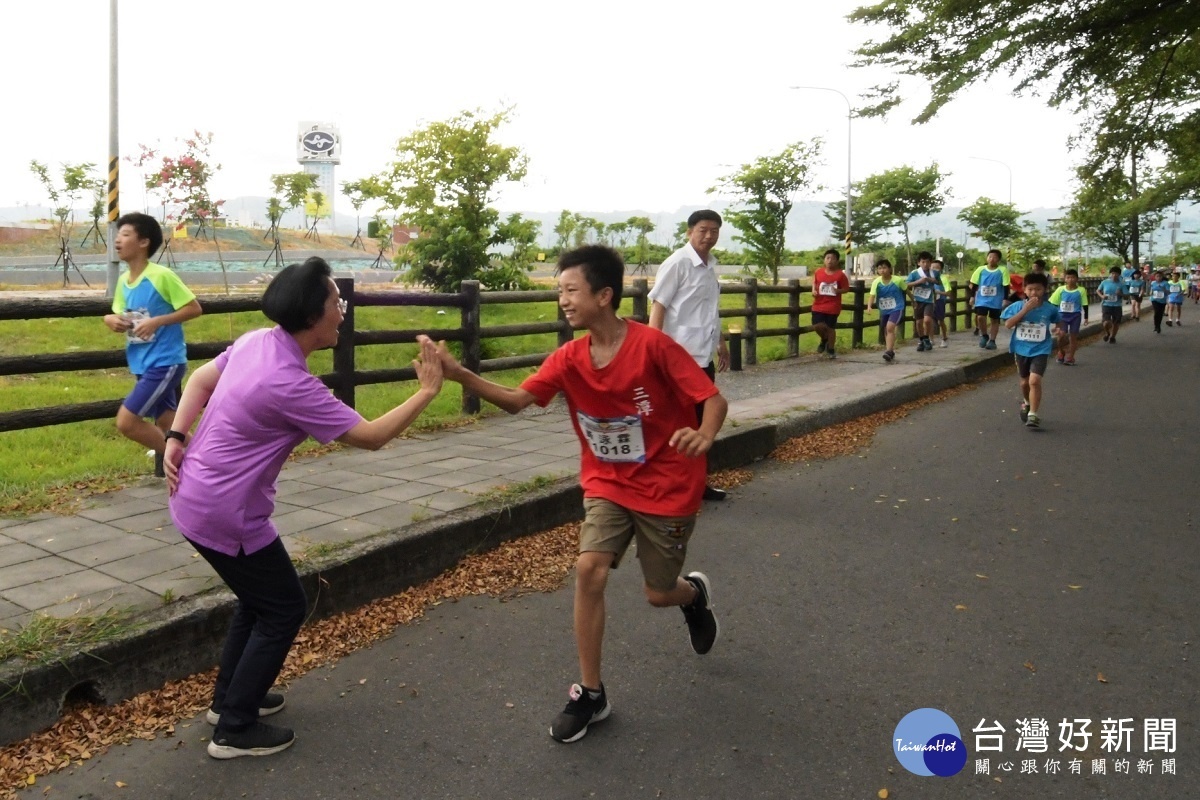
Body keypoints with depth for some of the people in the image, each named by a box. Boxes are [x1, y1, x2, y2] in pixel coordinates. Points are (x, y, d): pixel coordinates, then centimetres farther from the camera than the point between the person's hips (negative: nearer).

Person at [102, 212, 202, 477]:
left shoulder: (162, 276, -16)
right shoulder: (123, 281, 7)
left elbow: (194, 308, -13)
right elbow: (122, 318, 18)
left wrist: (157, 321, -20)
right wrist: (112, 320, -5)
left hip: (165, 363, -8)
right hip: (144, 364, 8)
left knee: (126, 421, -12)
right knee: (167, 428, 14)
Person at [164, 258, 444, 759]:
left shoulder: (256, 341, 0)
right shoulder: (291, 384, -27)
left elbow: (200, 380, 12)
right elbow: (371, 437, -20)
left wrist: (176, 439, 8)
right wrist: (427, 391, -14)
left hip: (195, 498, 9)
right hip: (225, 515, -9)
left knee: (259, 597, 24)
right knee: (284, 608, 6)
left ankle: (228, 697, 38)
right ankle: (235, 730, 14)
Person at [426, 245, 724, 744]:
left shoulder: (652, 346, -23)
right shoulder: (568, 359, -8)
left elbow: (714, 399, -21)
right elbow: (516, 400, -16)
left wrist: (704, 436, -42)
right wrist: (459, 374, -30)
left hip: (668, 487, -4)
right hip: (608, 484, 4)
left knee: (658, 593, 7)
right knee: (589, 570, -14)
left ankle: (694, 592, 47)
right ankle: (591, 694, 2)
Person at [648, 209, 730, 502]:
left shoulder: (710, 265, 13)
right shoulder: (678, 263, -12)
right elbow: (658, 306, -15)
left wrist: (721, 343, 25)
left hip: (704, 356, 8)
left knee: (701, 420, 14)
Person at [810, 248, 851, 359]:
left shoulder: (840, 274, -8)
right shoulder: (818, 272, 0)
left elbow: (846, 288, -2)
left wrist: (838, 291, -21)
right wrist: (814, 290, -3)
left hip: (833, 306, -2)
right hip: (818, 305, 2)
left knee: (830, 328, 5)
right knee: (817, 326, -8)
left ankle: (831, 350, 24)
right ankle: (824, 339, 27)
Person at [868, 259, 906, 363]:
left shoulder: (897, 281, -15)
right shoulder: (876, 282, -12)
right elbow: (872, 295, -21)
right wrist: (869, 306, -41)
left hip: (896, 309, -4)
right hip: (884, 310, 4)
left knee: (890, 327, -24)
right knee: (886, 331, 15)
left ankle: (888, 351, -25)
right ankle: (891, 352, 32)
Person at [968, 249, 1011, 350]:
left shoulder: (1002, 270, -6)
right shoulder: (980, 269, -1)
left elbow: (1006, 286, -5)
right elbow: (974, 284, 7)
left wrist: (1005, 299, -8)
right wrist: (972, 296, 5)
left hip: (996, 301, -1)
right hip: (982, 300, 1)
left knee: (994, 320, 7)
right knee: (980, 317, -14)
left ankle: (992, 341, 16)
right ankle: (984, 335, 10)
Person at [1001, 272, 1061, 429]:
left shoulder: (1050, 309, -5)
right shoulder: (1018, 306, -8)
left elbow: (1057, 322, 16)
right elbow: (1008, 324, -19)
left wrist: (1059, 330, -6)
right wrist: (1025, 309, -23)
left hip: (1040, 350, -2)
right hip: (1021, 349, 2)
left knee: (1034, 380, -19)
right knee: (1025, 381, 18)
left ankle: (1033, 415, -14)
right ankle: (1026, 404, 47)